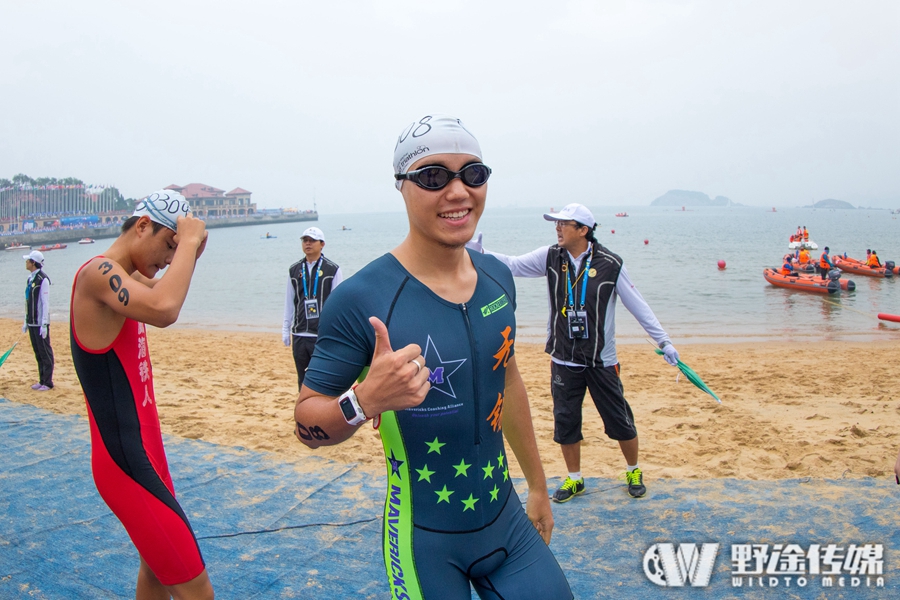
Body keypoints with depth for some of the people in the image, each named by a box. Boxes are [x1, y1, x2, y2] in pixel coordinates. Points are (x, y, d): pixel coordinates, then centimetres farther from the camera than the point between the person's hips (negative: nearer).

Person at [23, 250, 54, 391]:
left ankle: (48, 382, 4)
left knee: (45, 353, -2)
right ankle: (42, 380, 19)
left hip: (40, 323, -8)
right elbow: (28, 302, 17)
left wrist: (44, 324, -18)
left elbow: (45, 304, -15)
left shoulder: (43, 279, -13)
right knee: (38, 353, 12)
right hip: (32, 323, 8)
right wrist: (26, 321, 17)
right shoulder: (30, 279, 13)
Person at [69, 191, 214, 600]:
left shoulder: (124, 277, 10)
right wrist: (189, 241, -25)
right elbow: (164, 310, -38)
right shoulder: (98, 272, -19)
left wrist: (192, 247, 10)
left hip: (143, 450, 11)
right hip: (124, 461, -11)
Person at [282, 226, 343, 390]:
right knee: (303, 380, 12)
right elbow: (289, 302, 13)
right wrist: (286, 329, 12)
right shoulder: (294, 270, 10)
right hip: (300, 335, 4)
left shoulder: (332, 269, -2)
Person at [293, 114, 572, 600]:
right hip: (425, 541, -5)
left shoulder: (498, 277, -1)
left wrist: (538, 486, 19)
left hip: (507, 520, 5)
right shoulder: (361, 299, -20)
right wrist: (364, 401, -34)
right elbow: (306, 422, -12)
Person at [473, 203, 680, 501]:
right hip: (563, 361, 3)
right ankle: (574, 479, 31)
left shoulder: (610, 264, -10)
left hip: (601, 361, -2)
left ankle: (634, 472, 34)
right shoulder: (550, 257, -2)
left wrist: (664, 342, -4)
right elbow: (513, 264, -7)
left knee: (620, 420, 8)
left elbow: (638, 306, -4)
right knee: (565, 422, 10)